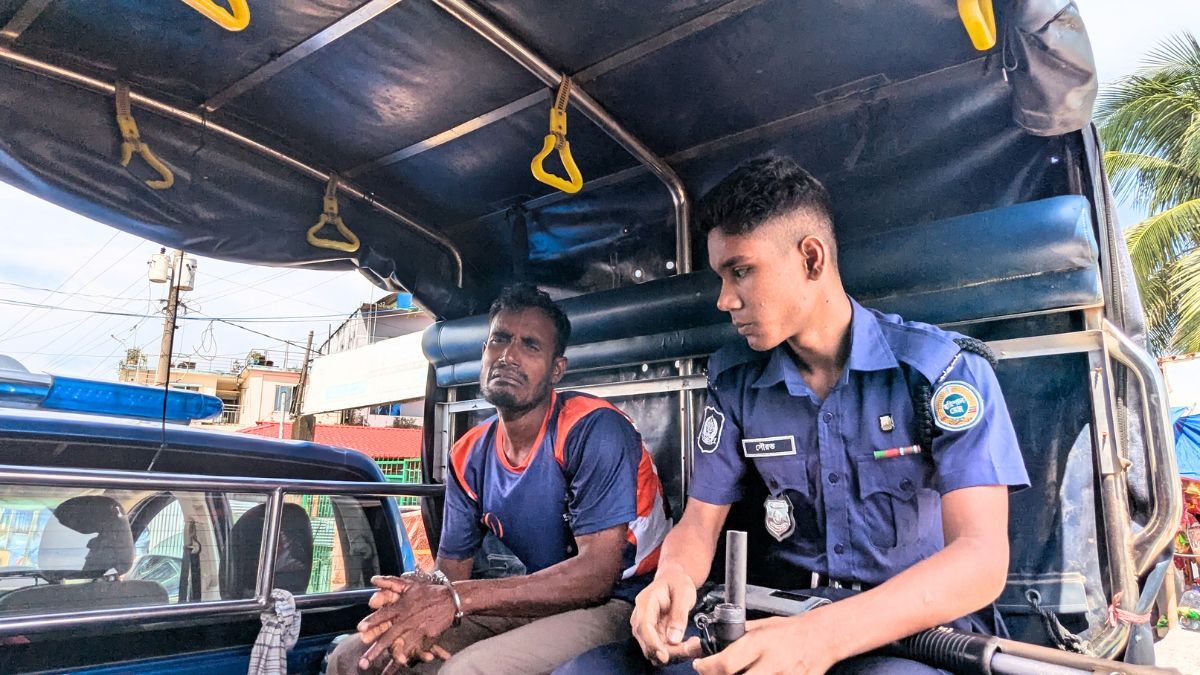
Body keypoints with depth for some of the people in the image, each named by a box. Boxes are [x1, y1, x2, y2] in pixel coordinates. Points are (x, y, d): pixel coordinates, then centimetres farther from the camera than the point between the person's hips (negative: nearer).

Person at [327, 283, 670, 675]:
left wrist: (455, 599, -30)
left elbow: (597, 573, -24)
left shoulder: (593, 429, -19)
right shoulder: (469, 456, 2)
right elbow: (451, 568, 5)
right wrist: (420, 593, -21)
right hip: (534, 604, 6)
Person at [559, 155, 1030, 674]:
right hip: (781, 615, 4)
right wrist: (674, 576, -20)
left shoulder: (946, 369, -9)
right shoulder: (735, 382, 4)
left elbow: (982, 557, -19)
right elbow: (699, 522, 6)